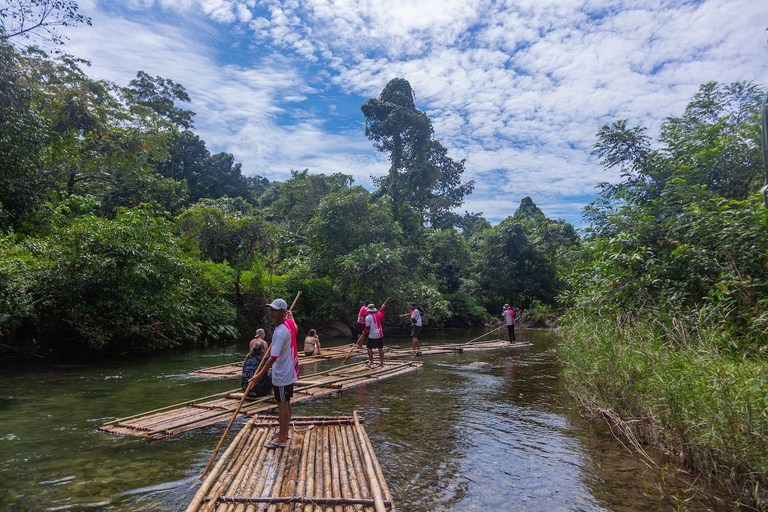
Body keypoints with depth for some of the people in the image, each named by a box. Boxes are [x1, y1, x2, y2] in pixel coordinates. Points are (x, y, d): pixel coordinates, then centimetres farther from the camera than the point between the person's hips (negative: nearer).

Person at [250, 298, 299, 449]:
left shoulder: (280, 332, -28)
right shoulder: (289, 322, -2)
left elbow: (273, 358, -30)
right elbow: (295, 329, 25)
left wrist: (260, 375, -27)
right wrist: (291, 316, 41)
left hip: (282, 374, -9)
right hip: (289, 371, 9)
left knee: (282, 404, 2)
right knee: (286, 403, 19)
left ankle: (281, 439, 13)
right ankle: (284, 432, 33)